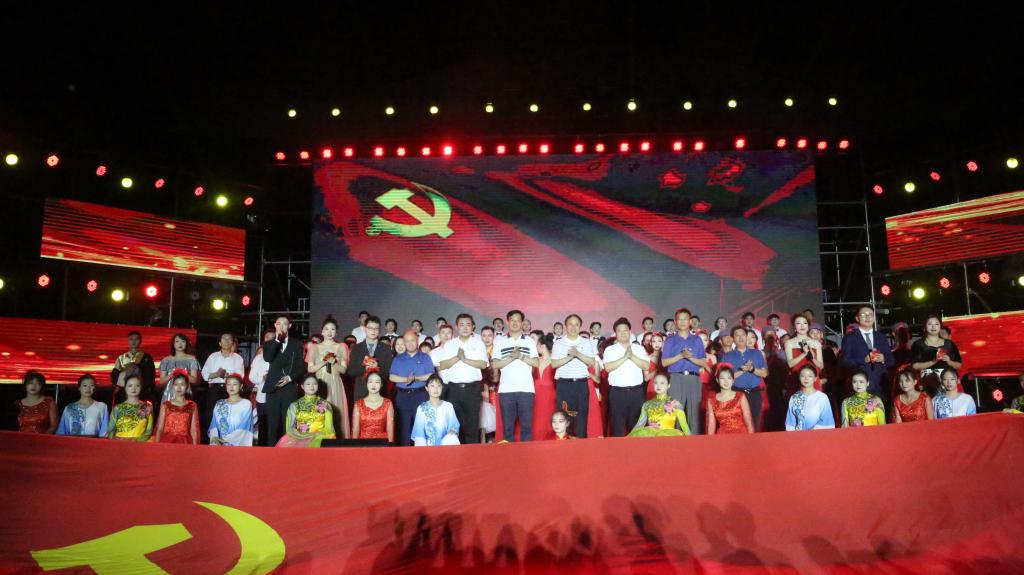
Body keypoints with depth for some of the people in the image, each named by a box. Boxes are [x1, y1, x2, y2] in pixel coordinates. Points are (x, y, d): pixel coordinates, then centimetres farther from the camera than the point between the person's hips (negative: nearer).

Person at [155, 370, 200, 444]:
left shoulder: (192, 406, 6)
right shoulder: (165, 405, 7)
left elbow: (194, 430, 4)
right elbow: (160, 429, 7)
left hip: (185, 444, 0)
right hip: (167, 442, 0)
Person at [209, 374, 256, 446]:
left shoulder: (246, 404, 2)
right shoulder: (219, 405, 14)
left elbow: (243, 428, -6)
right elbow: (214, 425, 7)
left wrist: (226, 439, -13)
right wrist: (215, 438, -12)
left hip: (239, 444, -3)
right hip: (221, 444, 3)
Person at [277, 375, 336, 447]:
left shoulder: (325, 405, 11)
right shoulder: (294, 405, 10)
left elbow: (329, 428, 6)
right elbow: (290, 428, 4)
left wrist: (317, 437, -13)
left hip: (320, 440, -1)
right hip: (300, 439, 1)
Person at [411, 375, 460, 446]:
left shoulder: (448, 406, 5)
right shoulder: (421, 408, 5)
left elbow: (453, 424, 3)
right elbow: (418, 431, 1)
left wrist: (453, 430, -21)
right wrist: (422, 446, -14)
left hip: (445, 444, 1)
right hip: (427, 445, 0)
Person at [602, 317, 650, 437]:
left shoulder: (639, 348, 10)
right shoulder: (610, 349, 3)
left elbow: (646, 366, -2)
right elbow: (608, 367, -12)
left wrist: (632, 356, -11)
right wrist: (625, 357, -13)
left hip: (637, 391, 2)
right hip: (617, 392, -2)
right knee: (617, 424, -1)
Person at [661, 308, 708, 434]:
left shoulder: (697, 340, 14)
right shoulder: (671, 339, 10)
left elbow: (704, 363, 8)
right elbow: (664, 362, 1)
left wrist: (690, 357, -8)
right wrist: (681, 355, -9)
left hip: (693, 379, 2)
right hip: (676, 379, -1)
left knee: (694, 413, -1)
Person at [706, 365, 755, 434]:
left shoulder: (741, 397, 4)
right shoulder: (711, 401, 6)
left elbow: (749, 422, 3)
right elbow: (711, 424, 5)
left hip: (741, 434, 0)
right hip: (722, 436, 0)